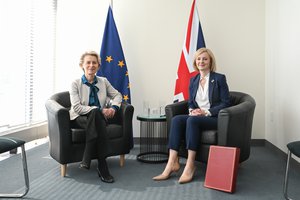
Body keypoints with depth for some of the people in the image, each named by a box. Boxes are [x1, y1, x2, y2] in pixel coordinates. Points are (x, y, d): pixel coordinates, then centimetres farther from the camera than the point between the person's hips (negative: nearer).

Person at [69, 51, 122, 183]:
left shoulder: (103, 81, 11)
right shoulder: (75, 84, 1)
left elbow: (117, 95, 15)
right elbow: (77, 107, -10)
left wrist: (113, 107, -9)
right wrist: (100, 110, -21)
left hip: (98, 118, 2)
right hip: (79, 118, -2)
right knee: (95, 112, -36)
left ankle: (87, 160, -31)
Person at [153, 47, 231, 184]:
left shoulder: (219, 78, 0)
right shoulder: (193, 80, 14)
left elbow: (226, 102, -5)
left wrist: (207, 112, -15)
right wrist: (192, 110, -6)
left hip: (214, 118, -5)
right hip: (196, 116, 5)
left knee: (192, 120, -35)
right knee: (176, 119, -25)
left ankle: (190, 165, -30)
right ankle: (172, 162, -31)